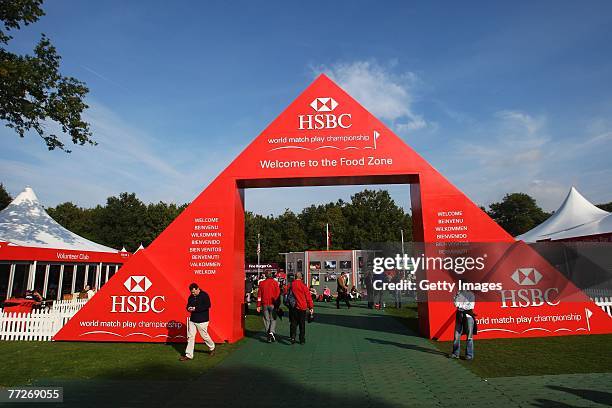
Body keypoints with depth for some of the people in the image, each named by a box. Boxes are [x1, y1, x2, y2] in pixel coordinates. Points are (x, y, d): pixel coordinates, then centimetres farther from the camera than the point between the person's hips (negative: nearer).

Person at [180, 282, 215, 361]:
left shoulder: (204, 295, -12)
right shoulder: (191, 297, 8)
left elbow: (207, 306, -21)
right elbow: (188, 305, 20)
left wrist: (196, 308, -25)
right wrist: (188, 308, -6)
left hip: (202, 320, -6)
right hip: (192, 320, 6)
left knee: (204, 336, 6)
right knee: (190, 337, 3)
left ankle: (212, 348, 31)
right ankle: (188, 355, 9)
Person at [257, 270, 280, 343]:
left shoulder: (262, 283, 2)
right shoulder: (275, 282, -5)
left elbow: (259, 295, 3)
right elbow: (278, 294, -5)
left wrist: (258, 305, 7)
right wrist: (278, 304, 2)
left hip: (264, 304, 2)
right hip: (273, 304, -2)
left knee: (266, 320, 10)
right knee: (273, 319, 8)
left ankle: (268, 337, 12)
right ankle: (271, 332, -14)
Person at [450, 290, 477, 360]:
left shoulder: (471, 294, -1)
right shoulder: (459, 293, 11)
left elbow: (471, 306, -9)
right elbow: (456, 303, 2)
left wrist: (461, 305, -8)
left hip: (468, 316, -4)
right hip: (459, 315, 4)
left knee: (469, 336, 1)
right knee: (457, 335, 4)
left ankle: (469, 354, 9)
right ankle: (455, 353, 13)